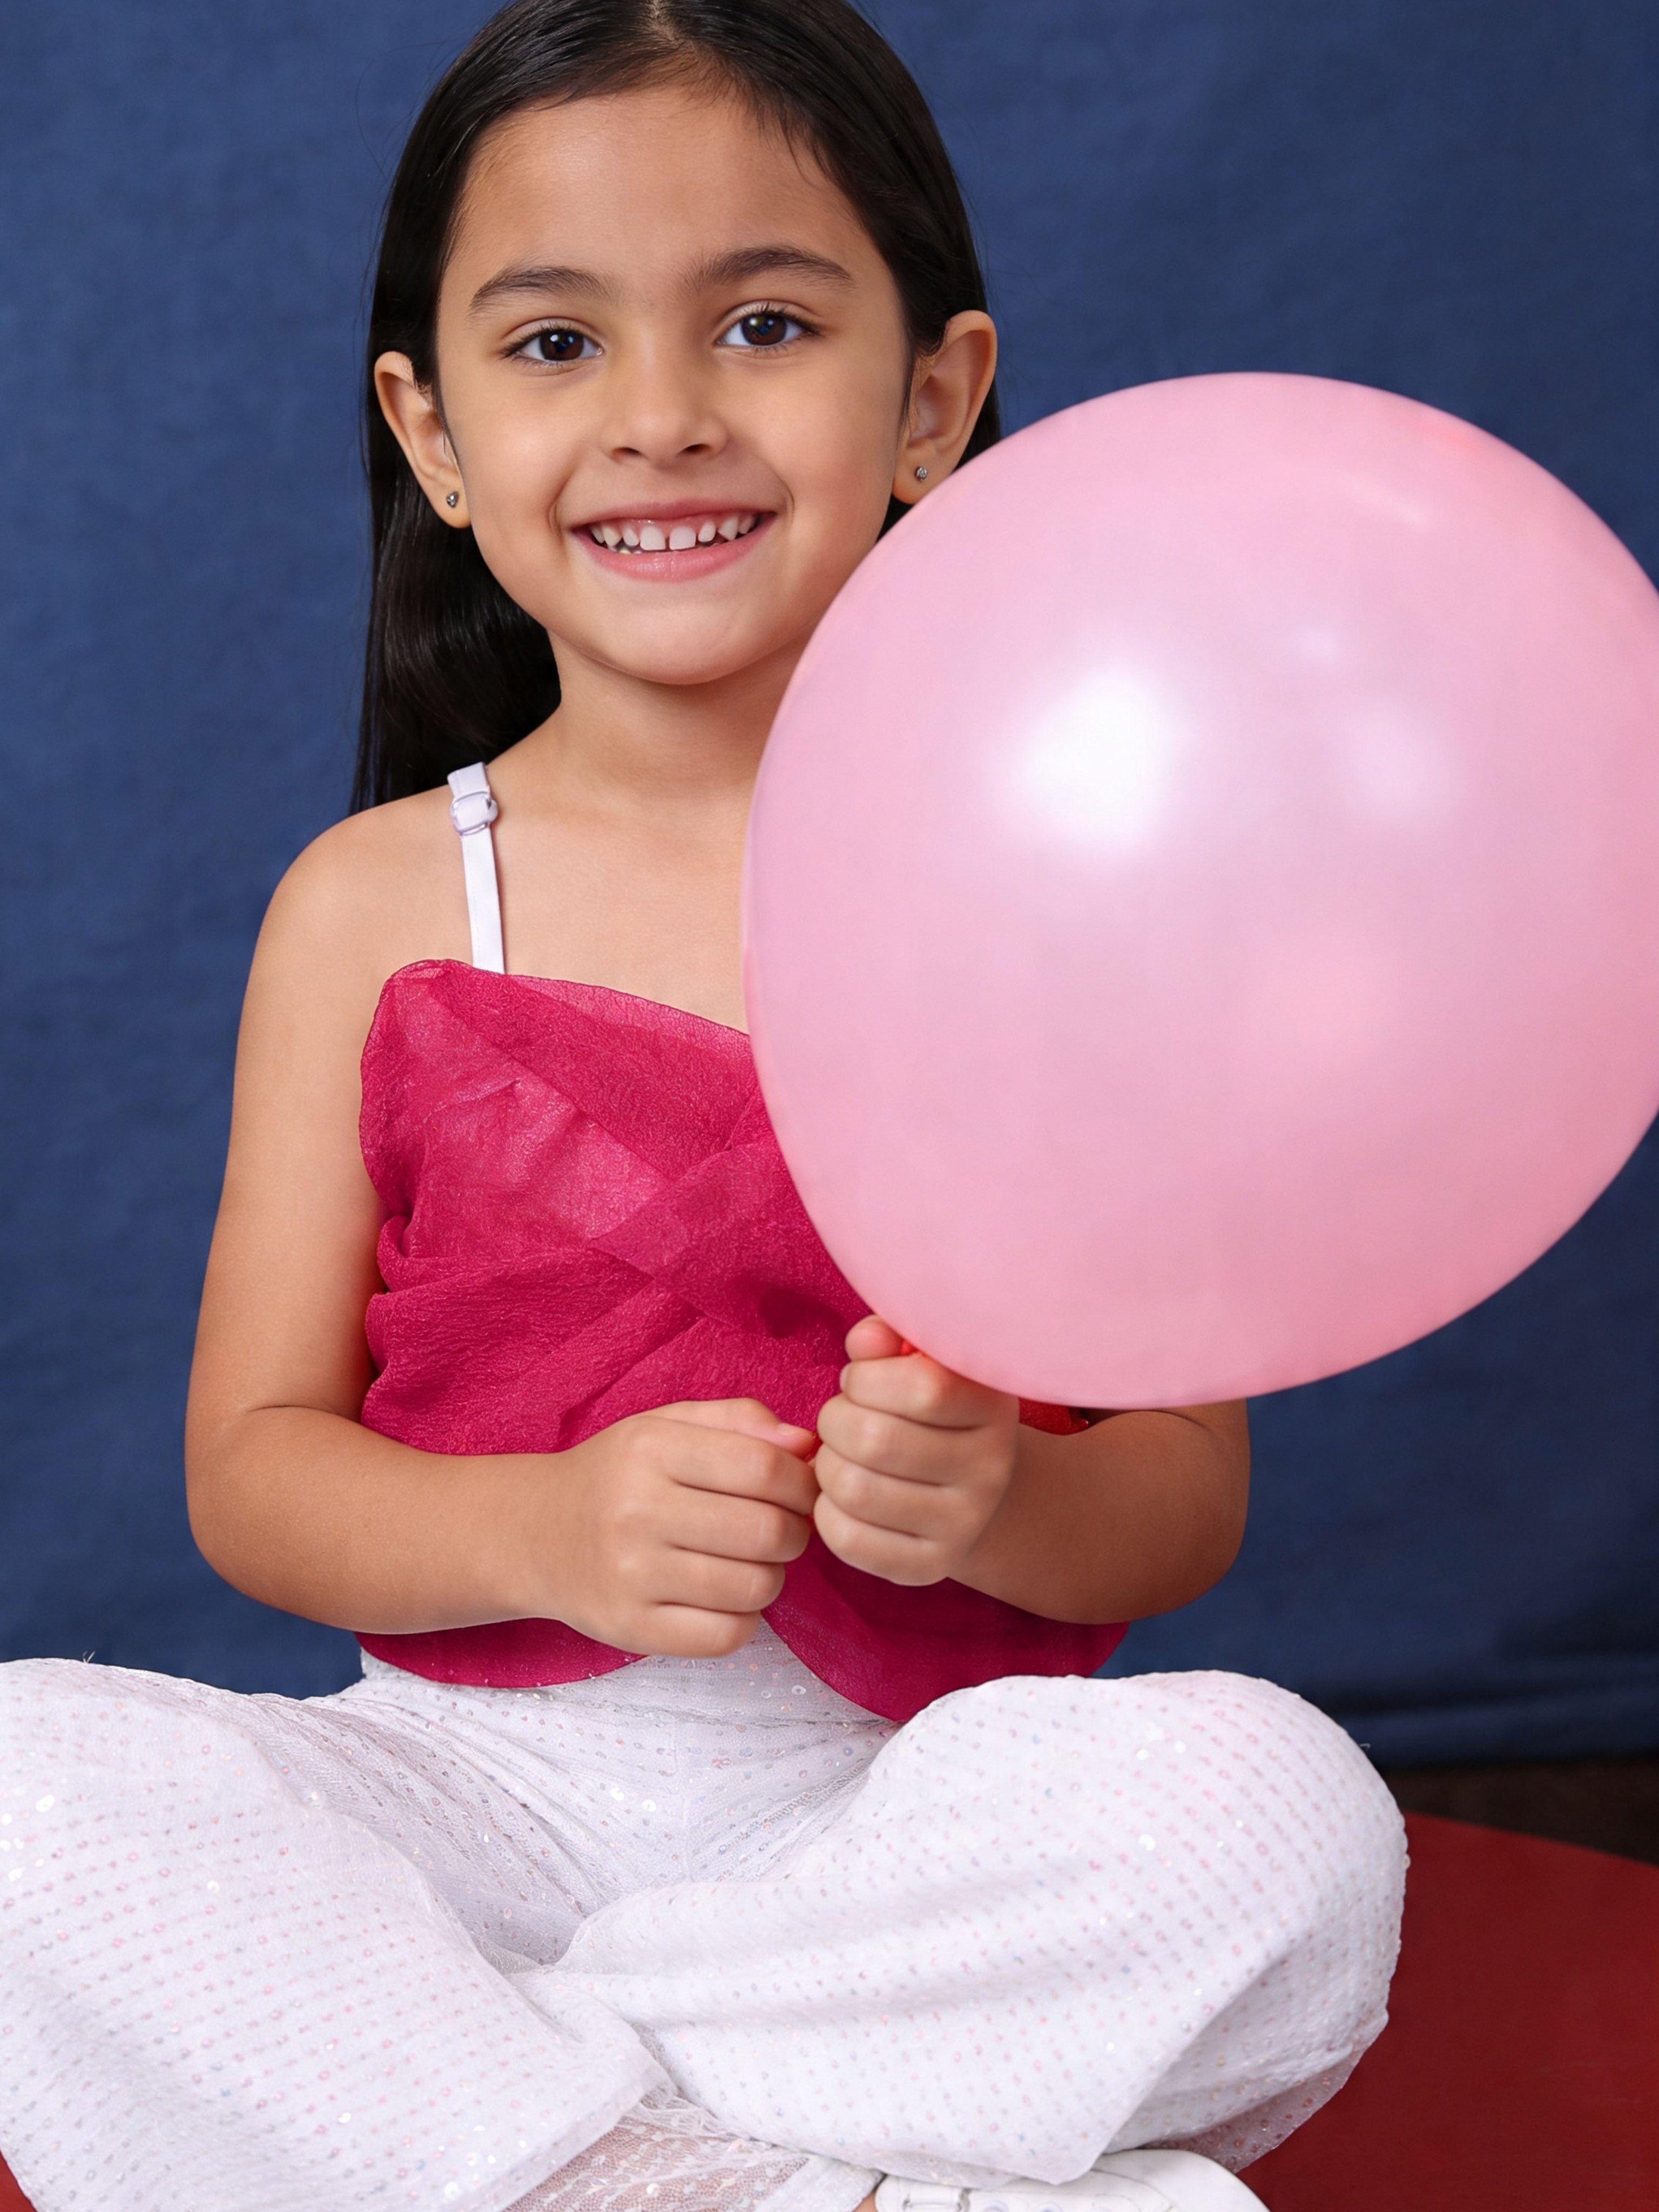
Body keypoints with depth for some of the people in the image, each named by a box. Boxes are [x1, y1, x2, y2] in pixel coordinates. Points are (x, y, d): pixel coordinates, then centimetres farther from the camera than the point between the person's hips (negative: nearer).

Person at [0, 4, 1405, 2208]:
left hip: (919, 1791, -1)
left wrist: (998, 1502, -23)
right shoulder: (376, 905, 3)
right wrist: (546, 1529, -18)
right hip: (485, 1776, 1)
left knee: (1277, 1809, -31)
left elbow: (1189, 1488, 0)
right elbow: (254, 1463, 2)